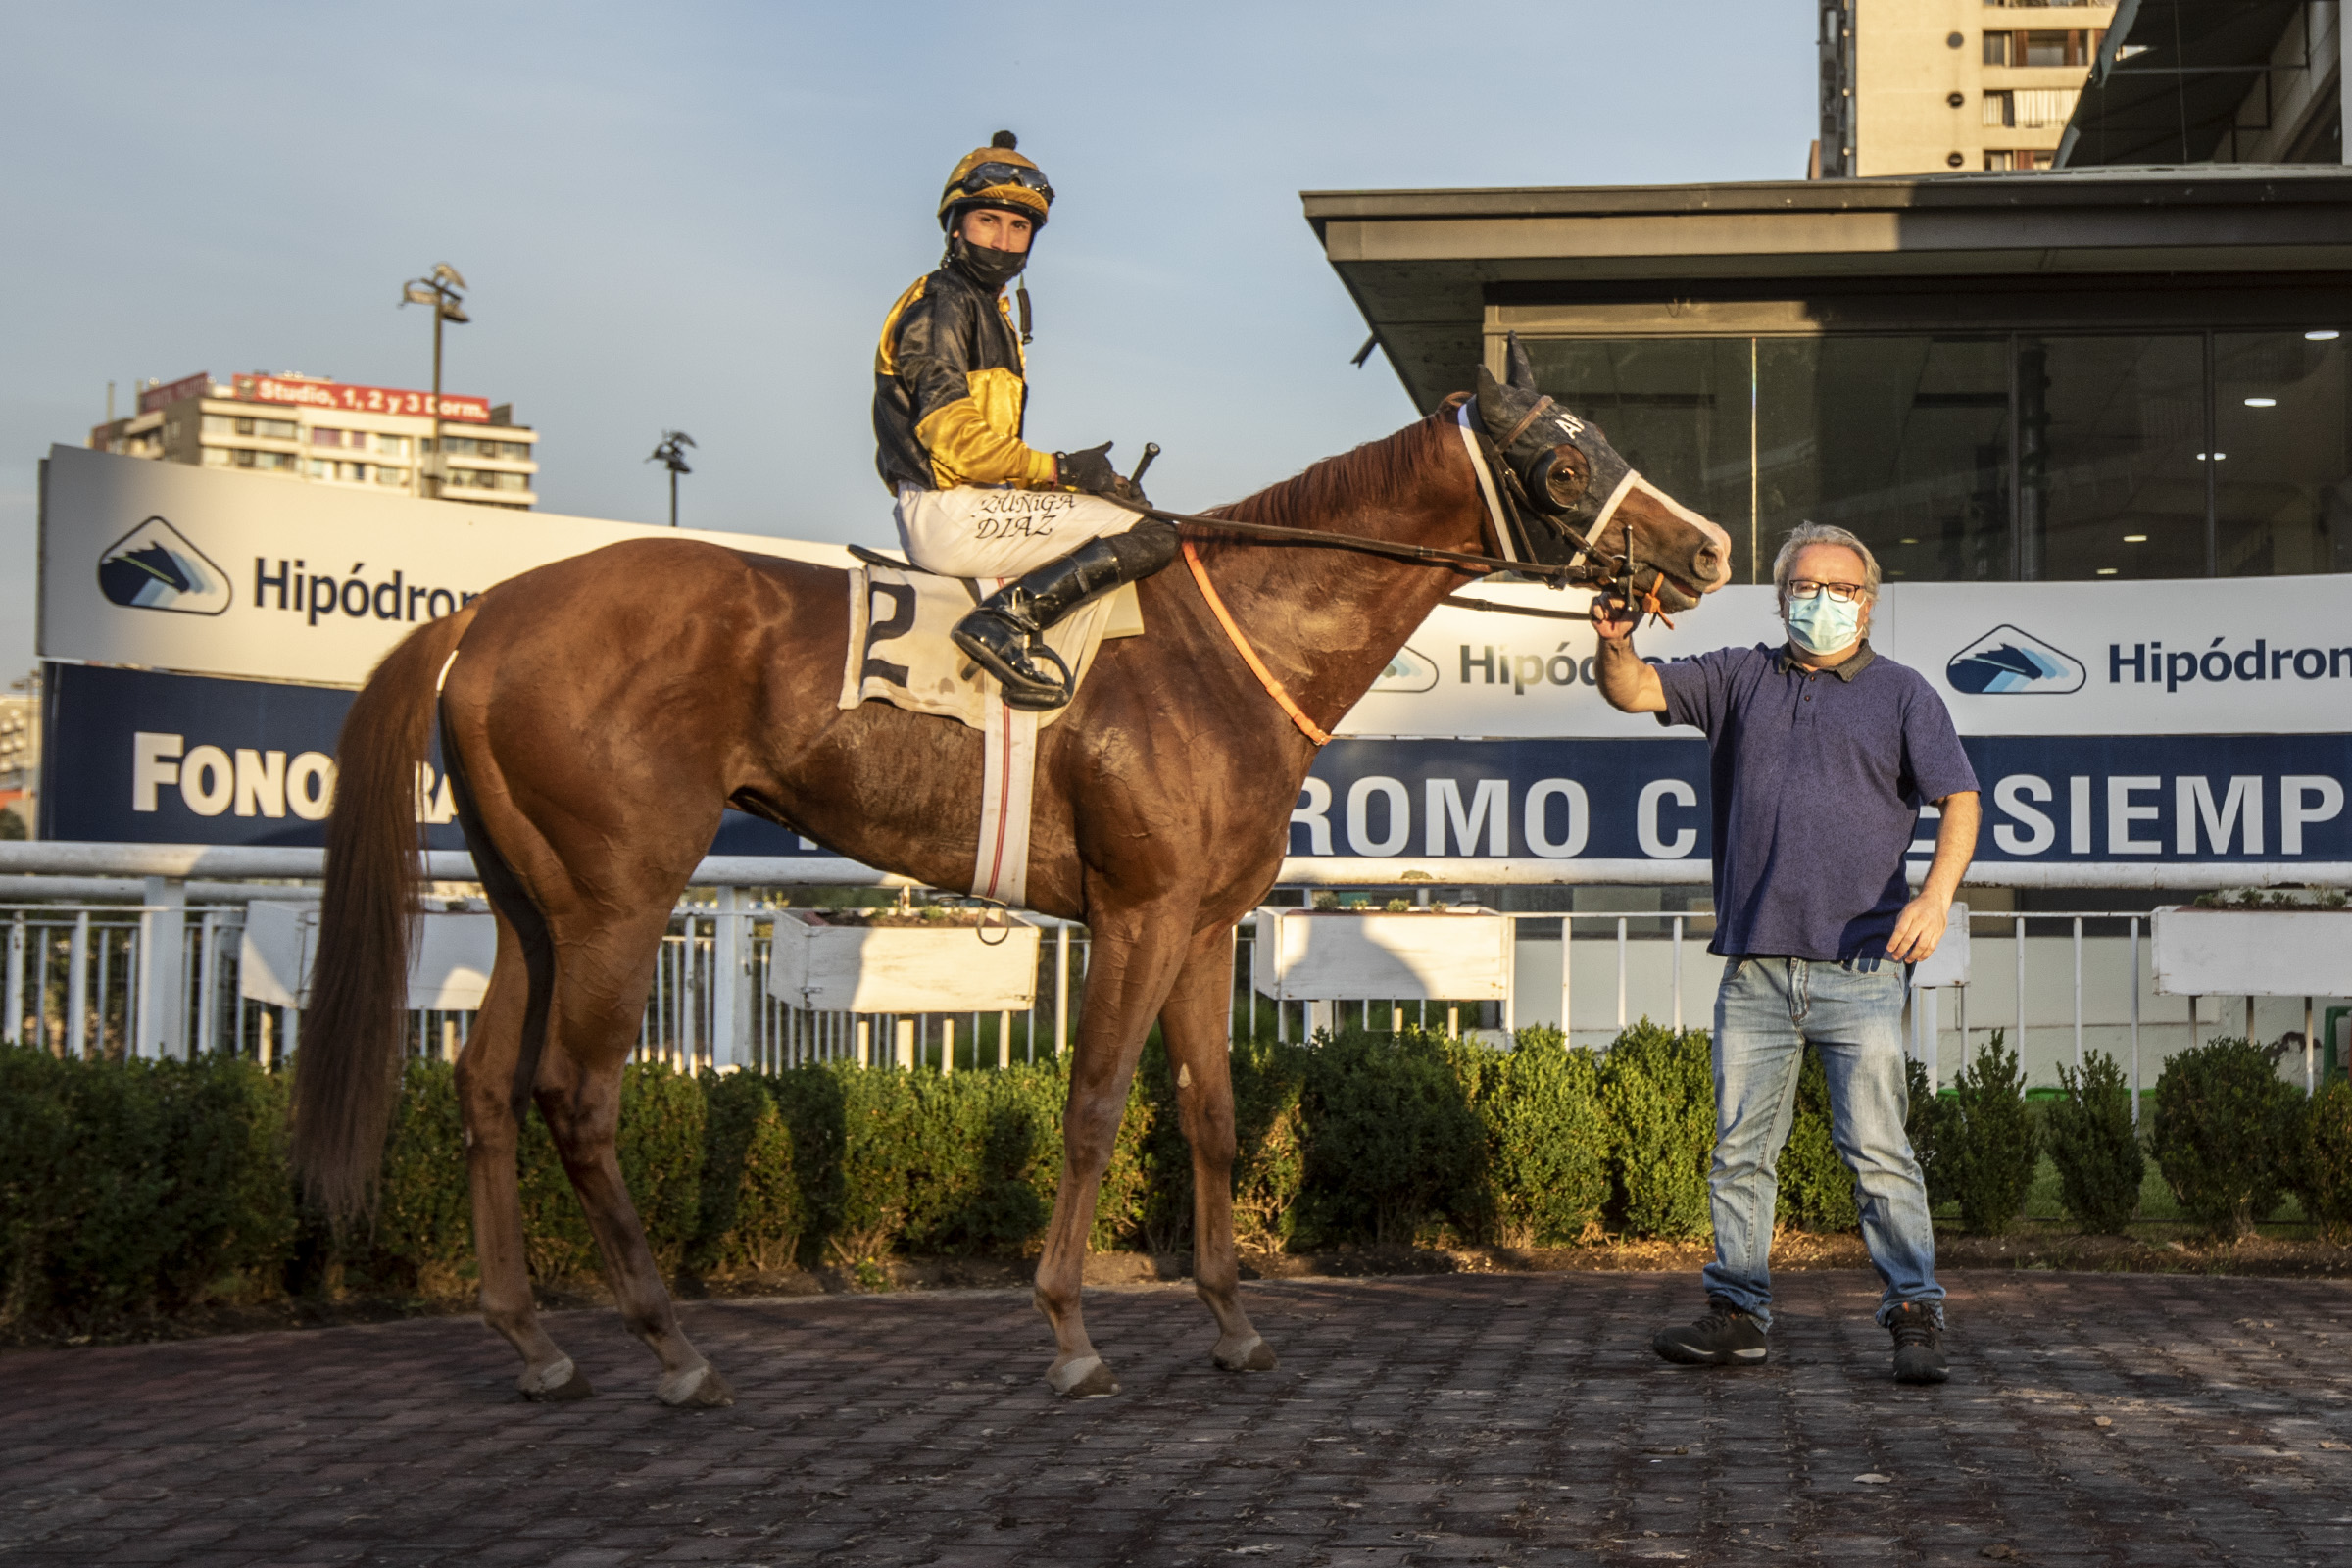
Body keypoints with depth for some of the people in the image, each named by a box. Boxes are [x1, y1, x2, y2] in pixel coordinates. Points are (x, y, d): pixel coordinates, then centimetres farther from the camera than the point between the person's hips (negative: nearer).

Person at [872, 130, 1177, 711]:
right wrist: (1057, 468, -13)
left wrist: (1071, 470, 12)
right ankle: (1007, 619, -22)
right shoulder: (941, 305, -8)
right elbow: (953, 438, -17)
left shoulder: (989, 310, 23)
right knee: (1152, 535, -15)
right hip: (949, 514, -10)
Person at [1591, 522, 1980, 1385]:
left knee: (1876, 1149, -5)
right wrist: (1616, 643, -15)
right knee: (1740, 1148, 6)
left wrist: (1936, 893, -19)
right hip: (1754, 967, 3)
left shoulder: (1901, 694, 8)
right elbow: (1635, 692, 9)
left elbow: (1960, 800, -1)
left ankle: (1916, 1318, 1)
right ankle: (1738, 1314, 13)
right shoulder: (1740, 678, 15)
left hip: (1859, 966, -3)